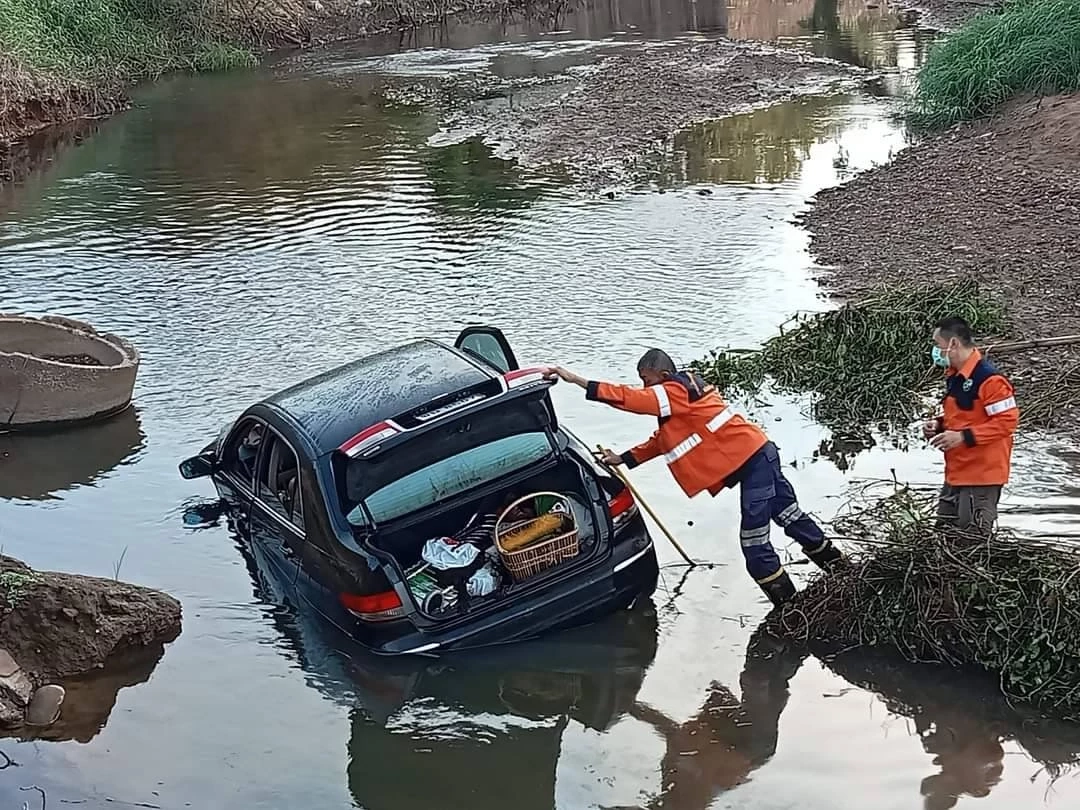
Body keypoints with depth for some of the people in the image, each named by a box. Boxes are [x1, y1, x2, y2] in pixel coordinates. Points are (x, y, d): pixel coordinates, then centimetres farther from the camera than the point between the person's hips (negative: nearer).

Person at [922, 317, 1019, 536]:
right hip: (956, 473, 10)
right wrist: (938, 425, 5)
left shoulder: (989, 379, -19)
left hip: (981, 476, -10)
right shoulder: (954, 377, 12)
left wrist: (964, 437, -24)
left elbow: (1007, 421, -21)